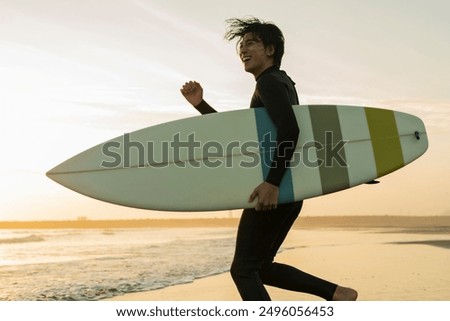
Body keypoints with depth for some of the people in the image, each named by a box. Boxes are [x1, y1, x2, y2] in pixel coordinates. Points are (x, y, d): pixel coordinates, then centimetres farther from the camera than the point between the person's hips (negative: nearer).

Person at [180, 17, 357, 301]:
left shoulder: (269, 82, -8)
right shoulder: (282, 82, 23)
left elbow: (289, 129, -27)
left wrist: (273, 182, -32)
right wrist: (201, 104, 16)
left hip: (274, 192, -10)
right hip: (288, 192, 10)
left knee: (243, 270, -2)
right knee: (261, 267, 18)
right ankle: (337, 293, 15)